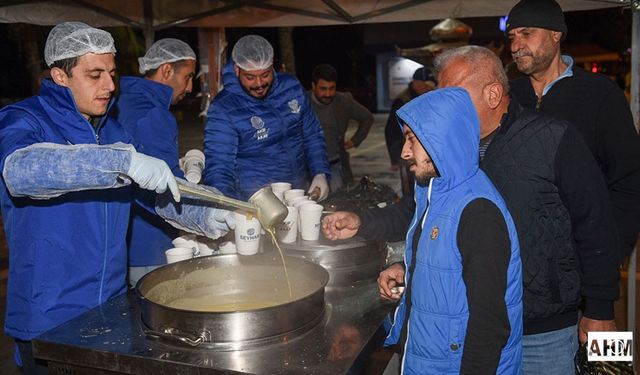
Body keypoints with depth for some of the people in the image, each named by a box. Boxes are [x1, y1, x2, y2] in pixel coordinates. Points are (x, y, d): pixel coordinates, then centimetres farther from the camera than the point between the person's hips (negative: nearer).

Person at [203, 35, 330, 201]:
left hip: (299, 192, 4)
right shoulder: (223, 109, -11)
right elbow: (217, 166, -16)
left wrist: (320, 173, 4)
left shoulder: (292, 88, 4)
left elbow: (312, 135, 16)